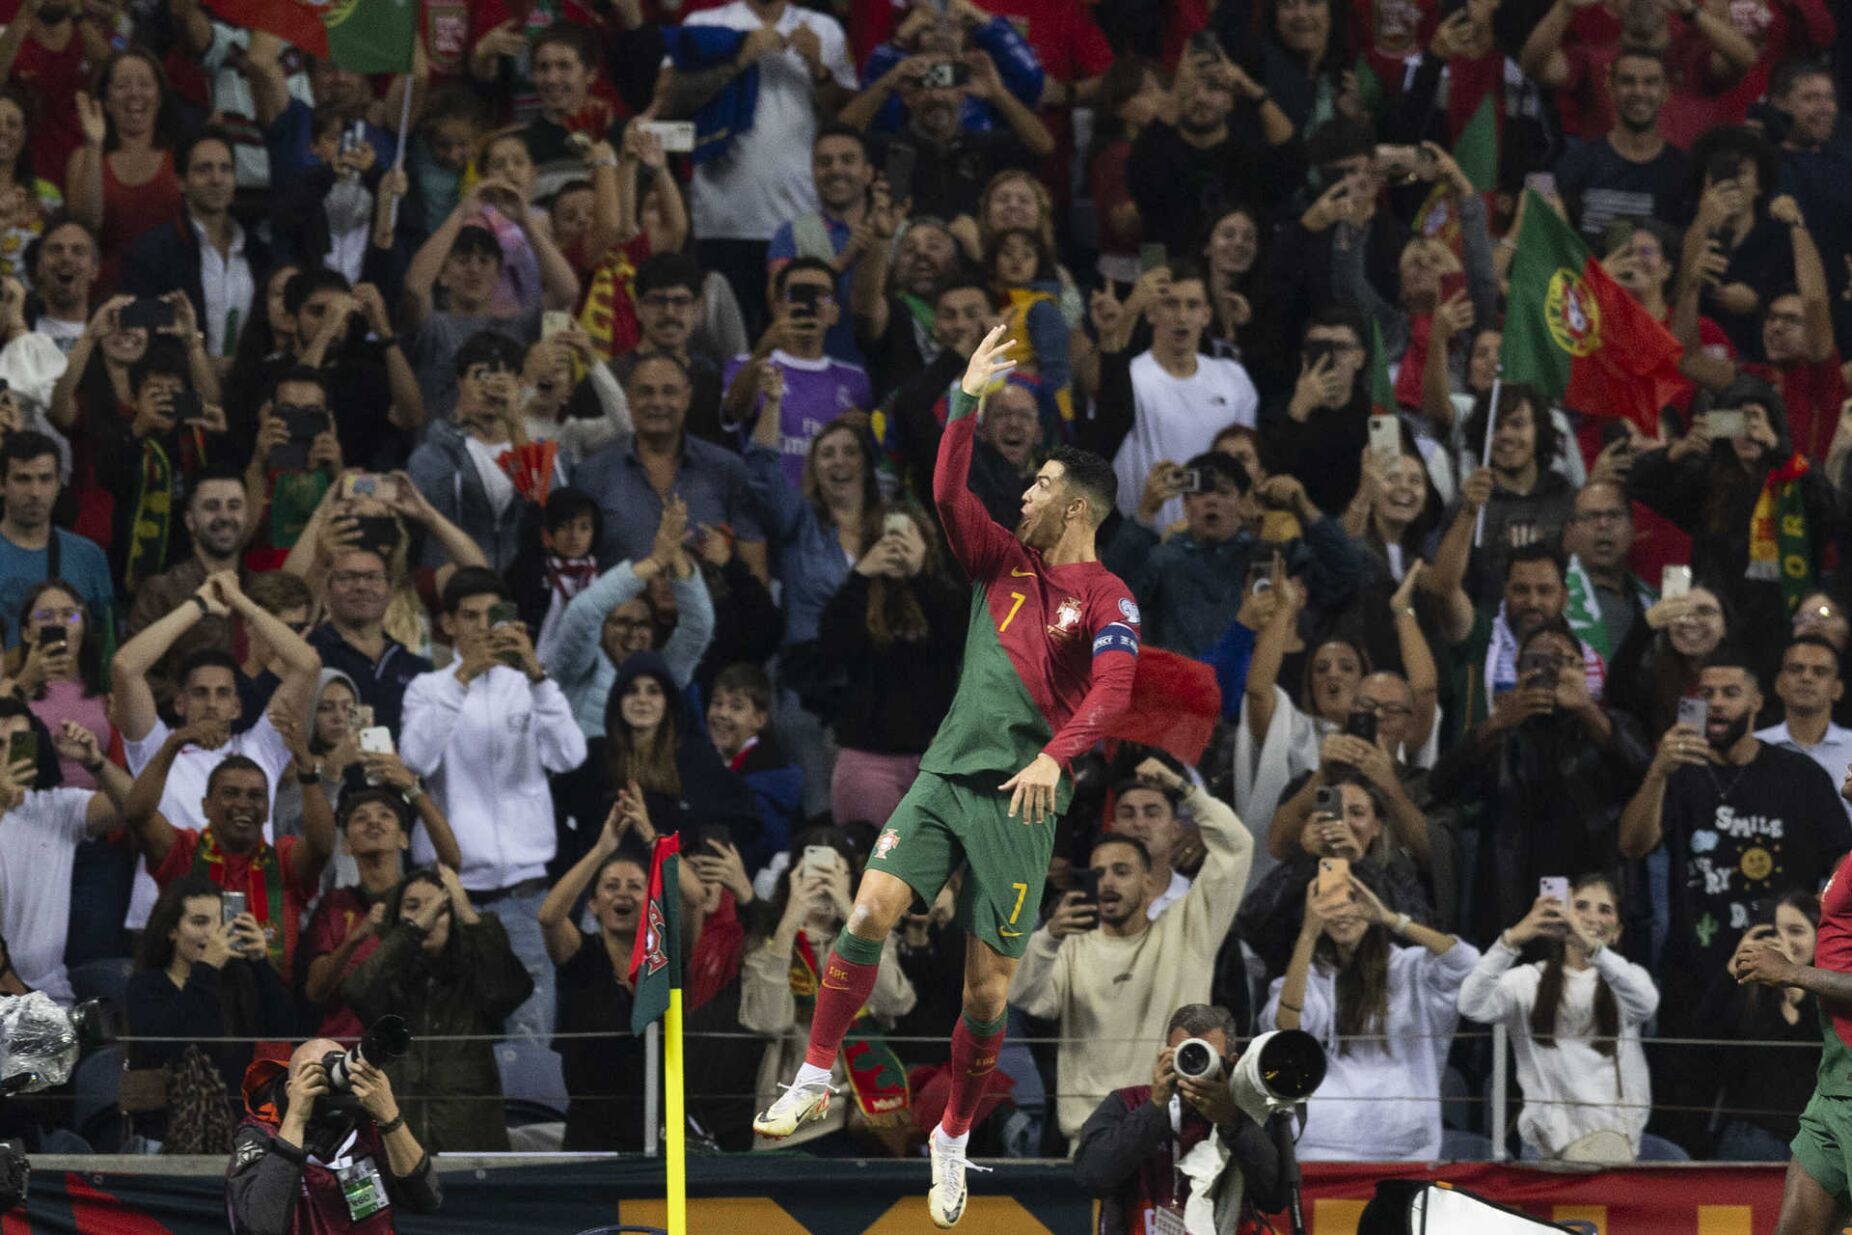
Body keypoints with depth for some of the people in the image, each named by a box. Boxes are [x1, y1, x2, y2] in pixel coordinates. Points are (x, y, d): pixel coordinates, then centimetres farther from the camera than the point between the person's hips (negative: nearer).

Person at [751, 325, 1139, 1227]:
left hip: (1018, 800, -4)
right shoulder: (1006, 562, 12)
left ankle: (955, 1138, 15)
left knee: (987, 986, -2)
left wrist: (1053, 756, -36)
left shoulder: (1107, 601, -5)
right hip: (945, 775, 4)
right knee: (871, 910, -16)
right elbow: (948, 495, 4)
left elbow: (1112, 688, -20)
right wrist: (968, 400, -4)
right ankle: (815, 1080, -7)